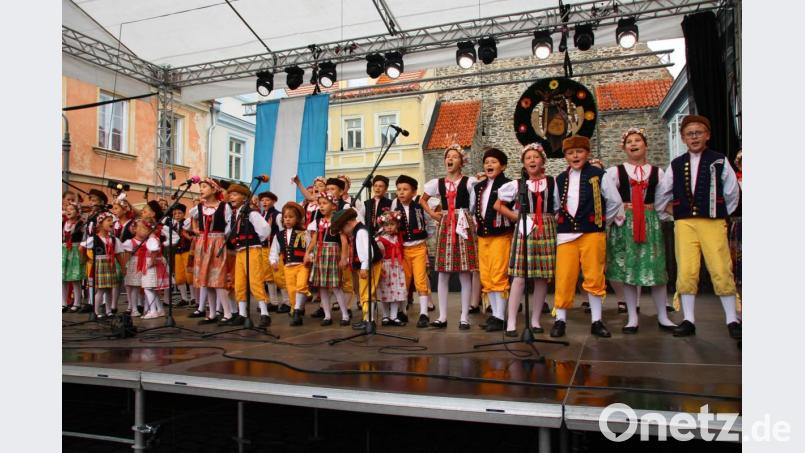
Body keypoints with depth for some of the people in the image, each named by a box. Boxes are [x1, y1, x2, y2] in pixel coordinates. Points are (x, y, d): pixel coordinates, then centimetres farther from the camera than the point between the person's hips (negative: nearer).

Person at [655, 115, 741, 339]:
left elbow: (732, 193, 9)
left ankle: (732, 320, 9)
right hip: (684, 224, 2)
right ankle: (688, 321, 7)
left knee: (721, 271, -4)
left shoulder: (720, 161, 4)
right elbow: (662, 194, 17)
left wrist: (721, 214, 12)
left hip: (713, 223, -2)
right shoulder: (676, 165, 11)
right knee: (685, 272, -1)